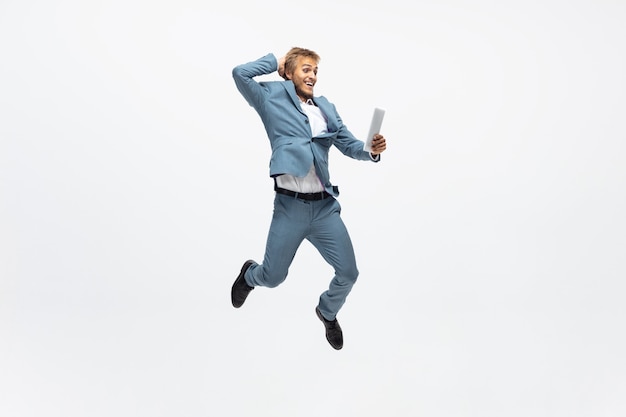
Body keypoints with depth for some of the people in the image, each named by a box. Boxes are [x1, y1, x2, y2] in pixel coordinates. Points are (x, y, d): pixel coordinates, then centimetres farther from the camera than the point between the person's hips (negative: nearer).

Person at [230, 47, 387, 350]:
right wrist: (274, 62, 4)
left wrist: (371, 150, -10)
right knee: (273, 277, 6)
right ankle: (250, 274, 45)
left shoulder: (326, 108, 14)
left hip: (325, 206, 4)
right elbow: (240, 74, -9)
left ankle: (327, 313, 36)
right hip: (290, 207, -4)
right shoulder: (272, 99, 2)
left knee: (348, 273, 3)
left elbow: (348, 144, 11)